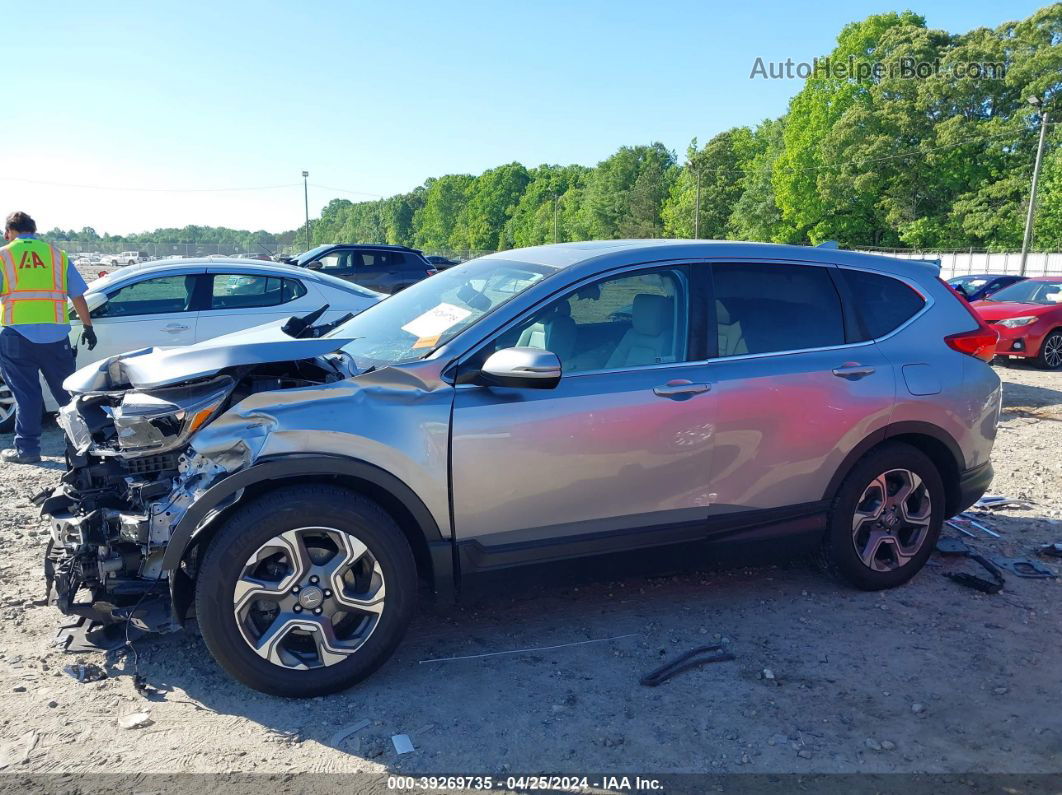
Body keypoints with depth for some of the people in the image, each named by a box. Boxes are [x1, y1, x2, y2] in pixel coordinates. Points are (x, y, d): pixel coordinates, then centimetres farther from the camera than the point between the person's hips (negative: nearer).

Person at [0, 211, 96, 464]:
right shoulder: (57, 255, 8)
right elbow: (78, 296, 8)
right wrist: (88, 326, 16)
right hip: (55, 336, 2)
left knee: (26, 394, 4)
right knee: (68, 391, 10)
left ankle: (26, 448, 8)